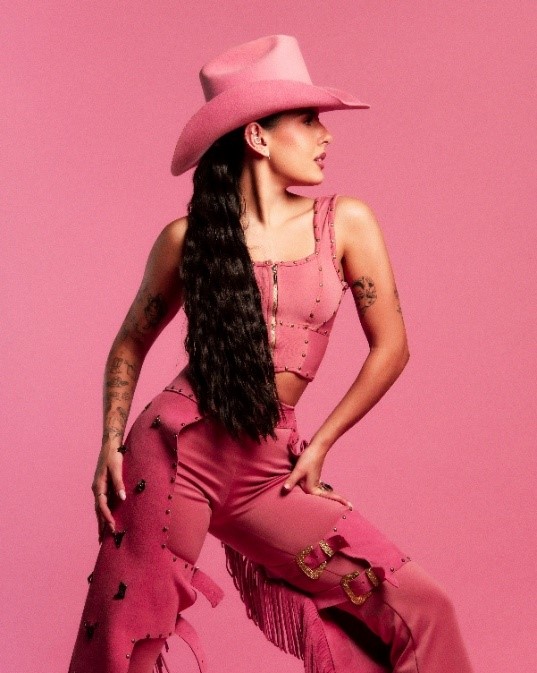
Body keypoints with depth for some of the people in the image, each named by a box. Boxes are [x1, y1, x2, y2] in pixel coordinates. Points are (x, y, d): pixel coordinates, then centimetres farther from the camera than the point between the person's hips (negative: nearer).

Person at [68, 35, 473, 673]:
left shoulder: (345, 223, 0)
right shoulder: (187, 238, -1)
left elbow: (390, 346, 5)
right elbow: (131, 344, 11)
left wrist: (319, 445, 5)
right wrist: (111, 444, -1)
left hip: (269, 471, 2)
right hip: (175, 452, -1)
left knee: (421, 611, -4)